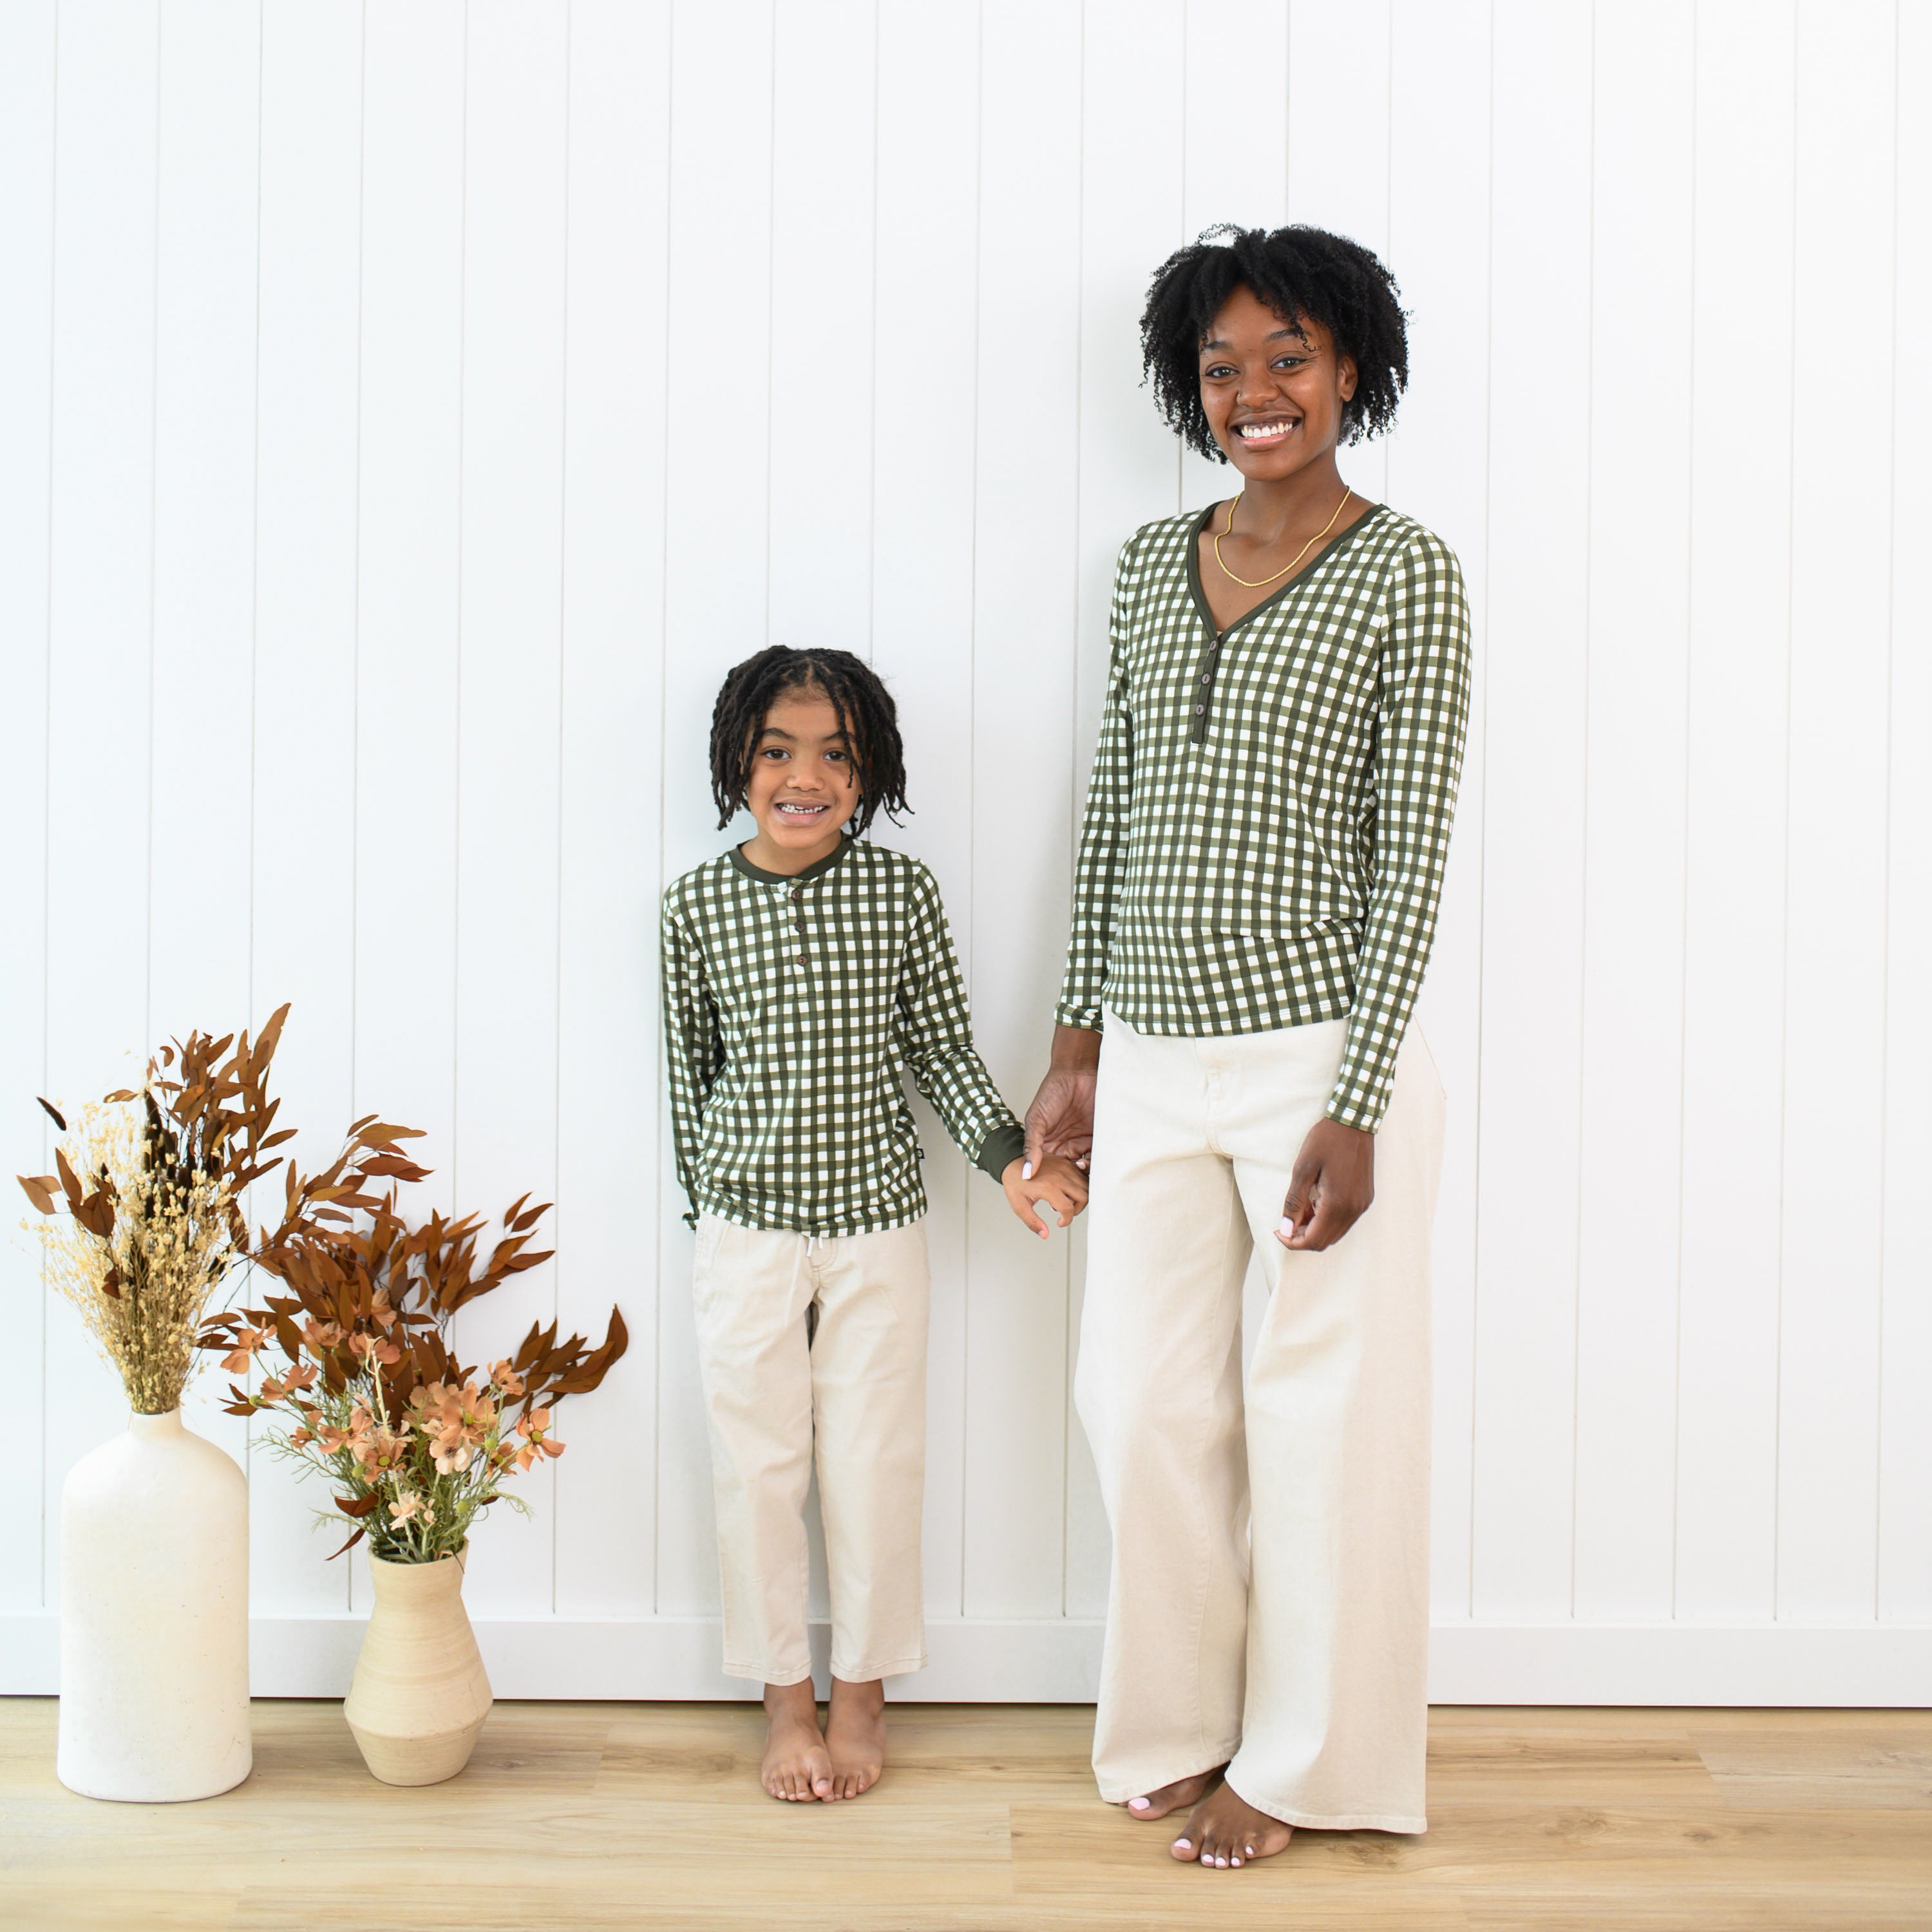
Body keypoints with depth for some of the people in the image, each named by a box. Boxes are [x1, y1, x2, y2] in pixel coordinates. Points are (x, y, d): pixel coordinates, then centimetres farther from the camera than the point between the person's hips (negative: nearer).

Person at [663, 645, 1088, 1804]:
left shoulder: (903, 892, -5)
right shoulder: (700, 905, -5)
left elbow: (943, 1047, 0)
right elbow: (690, 1066, 3)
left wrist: (1007, 1154, -11)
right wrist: (710, 1198, 7)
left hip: (879, 1226, 0)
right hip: (747, 1233, 0)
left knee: (875, 1461, 8)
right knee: (760, 1464, 8)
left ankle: (863, 1690, 28)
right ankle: (786, 1699, 25)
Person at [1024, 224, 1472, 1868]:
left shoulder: (1403, 574, -6)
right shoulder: (1152, 565, 10)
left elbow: (1410, 858, -10)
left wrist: (1353, 1111, -15)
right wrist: (1076, 1047, 11)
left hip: (1317, 1056, -5)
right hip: (1154, 1064, 5)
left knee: (1318, 1414, 7)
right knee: (1146, 1405, 11)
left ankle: (1297, 1762, 25)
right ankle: (1182, 1720, 32)